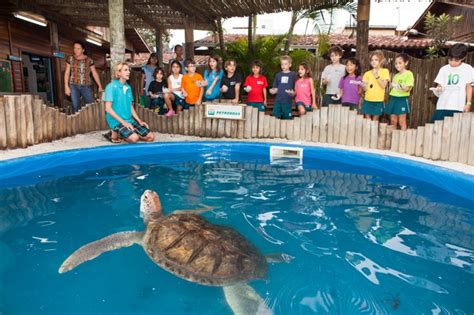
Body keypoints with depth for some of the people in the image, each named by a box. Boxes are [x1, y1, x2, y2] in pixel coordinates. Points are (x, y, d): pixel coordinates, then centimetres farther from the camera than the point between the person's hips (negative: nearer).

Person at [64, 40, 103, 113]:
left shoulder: (89, 60, 4)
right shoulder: (70, 59, 6)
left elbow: (95, 73, 5)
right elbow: (67, 73, 6)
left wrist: (100, 86, -1)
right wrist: (66, 86, -3)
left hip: (86, 86, 0)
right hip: (74, 86, 0)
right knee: (75, 107, -4)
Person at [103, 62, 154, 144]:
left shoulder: (128, 87, 11)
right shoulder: (111, 86, -9)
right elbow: (108, 108, -14)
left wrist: (139, 121, 5)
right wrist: (123, 122, -19)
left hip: (129, 120, 7)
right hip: (116, 121, -7)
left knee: (150, 137, -2)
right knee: (134, 138, -31)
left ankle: (122, 134, 10)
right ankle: (116, 134, -2)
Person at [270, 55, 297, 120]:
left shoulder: (293, 75, 2)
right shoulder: (278, 75, 10)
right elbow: (276, 89, 12)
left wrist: (293, 93, -18)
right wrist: (272, 91, -10)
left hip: (287, 101, -2)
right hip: (278, 101, 2)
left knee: (287, 118, 2)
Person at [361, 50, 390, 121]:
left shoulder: (385, 71, 2)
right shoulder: (367, 73, 8)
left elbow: (383, 85, -8)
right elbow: (365, 89, 4)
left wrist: (377, 76, -17)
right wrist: (363, 86, -19)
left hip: (378, 101, -2)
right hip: (367, 100, 2)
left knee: (375, 120, 2)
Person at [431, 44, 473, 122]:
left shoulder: (467, 69, 3)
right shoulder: (444, 69, 9)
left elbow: (469, 87, 5)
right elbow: (439, 86, 9)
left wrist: (468, 103, 1)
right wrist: (437, 89, -15)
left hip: (458, 107, -2)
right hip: (442, 105, 2)